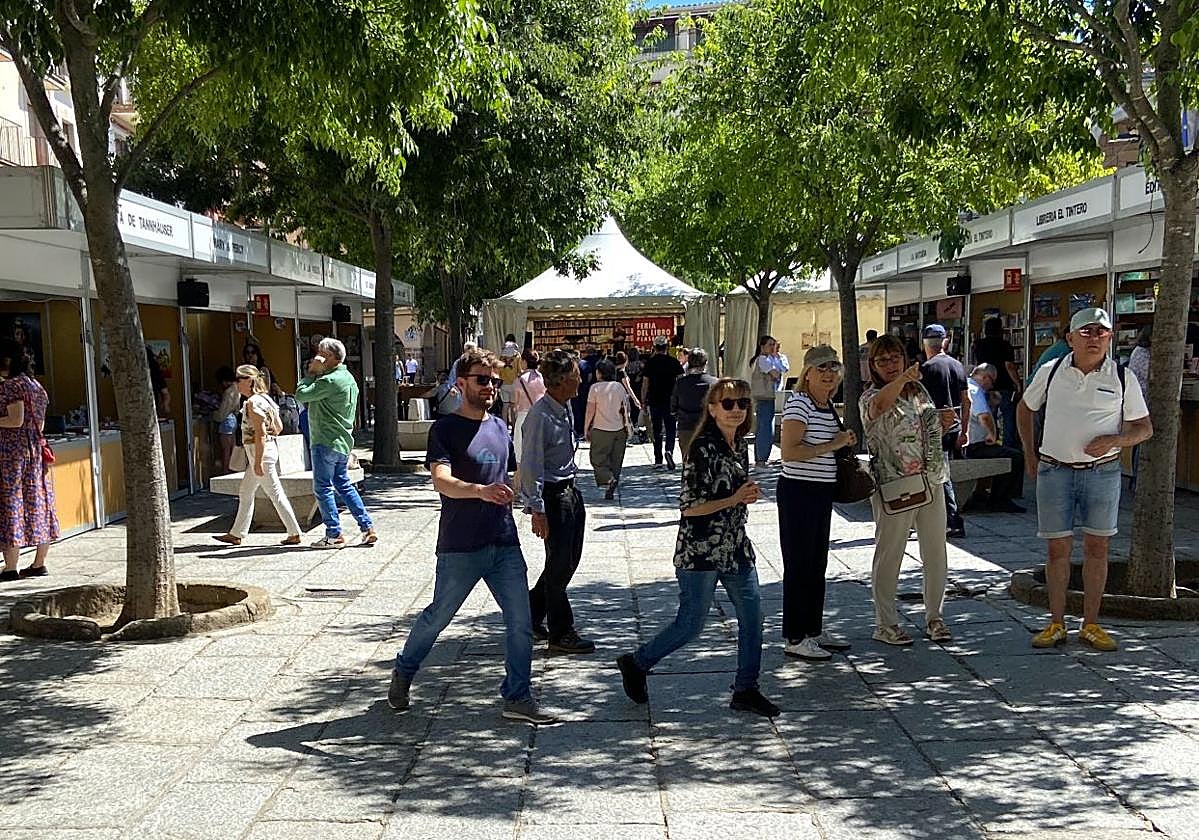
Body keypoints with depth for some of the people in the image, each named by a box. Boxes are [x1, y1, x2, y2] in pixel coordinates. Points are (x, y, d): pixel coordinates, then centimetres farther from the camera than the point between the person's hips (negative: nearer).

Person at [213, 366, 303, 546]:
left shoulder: (253, 403, -17)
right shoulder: (265, 399, 12)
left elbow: (260, 433, -22)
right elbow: (279, 427, 15)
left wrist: (258, 462, -22)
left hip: (260, 451, -10)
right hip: (269, 448, 10)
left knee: (275, 493, -4)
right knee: (244, 492, 16)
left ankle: (294, 533, 1)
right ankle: (236, 534, 23)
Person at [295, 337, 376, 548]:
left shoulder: (330, 380, -17)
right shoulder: (348, 378, 15)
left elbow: (301, 394, -15)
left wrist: (311, 372, -8)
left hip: (326, 442, -10)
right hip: (343, 441, 10)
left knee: (323, 487, -1)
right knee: (344, 485, 15)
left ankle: (334, 535, 2)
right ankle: (368, 528, 12)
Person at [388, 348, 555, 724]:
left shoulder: (500, 427, 11)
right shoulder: (445, 428, -8)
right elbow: (442, 481, -24)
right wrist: (481, 490, -40)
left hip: (505, 545, 5)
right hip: (460, 548, -5)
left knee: (520, 623, 1)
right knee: (438, 616, 11)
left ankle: (517, 698, 15)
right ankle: (403, 672, 36)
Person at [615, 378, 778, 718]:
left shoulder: (740, 446, 8)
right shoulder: (703, 449, -18)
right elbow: (689, 507, -19)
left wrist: (749, 496, 6)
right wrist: (734, 500, -20)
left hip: (736, 548, 8)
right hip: (701, 551, -8)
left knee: (752, 616, 6)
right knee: (691, 624, 2)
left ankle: (746, 689, 19)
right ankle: (636, 664, 23)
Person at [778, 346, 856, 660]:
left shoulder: (829, 407, 13)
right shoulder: (798, 403, -15)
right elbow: (789, 451, -24)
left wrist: (845, 441, 9)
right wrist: (831, 445, -19)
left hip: (822, 491, 9)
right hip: (799, 490, -9)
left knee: (818, 563, 16)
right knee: (798, 564, -2)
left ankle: (814, 630, 27)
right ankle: (794, 638, 7)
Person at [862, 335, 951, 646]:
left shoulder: (919, 391, 13)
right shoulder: (871, 396, -8)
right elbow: (881, 403, -36)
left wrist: (945, 422, 8)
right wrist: (903, 378, -53)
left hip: (931, 481, 6)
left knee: (935, 553, 11)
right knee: (889, 554, 1)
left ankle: (934, 617, 25)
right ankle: (885, 623, 12)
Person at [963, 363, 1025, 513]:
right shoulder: (975, 390, -15)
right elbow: (984, 416, -32)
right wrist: (992, 434, -15)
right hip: (974, 447, -11)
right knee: (1016, 457, -15)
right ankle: (998, 501, -6)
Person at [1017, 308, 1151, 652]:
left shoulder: (1123, 378, 0)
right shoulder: (1051, 372, 2)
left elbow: (1144, 428, 5)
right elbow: (1025, 409, 17)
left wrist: (1114, 440, -15)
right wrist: (1030, 455, 13)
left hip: (1102, 471, 0)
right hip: (1054, 471, 0)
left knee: (1097, 547, 5)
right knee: (1058, 549, 3)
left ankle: (1091, 625, 16)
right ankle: (1056, 624, 14)